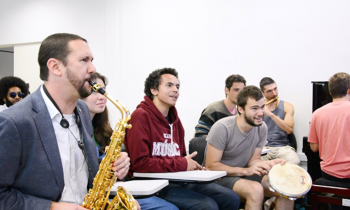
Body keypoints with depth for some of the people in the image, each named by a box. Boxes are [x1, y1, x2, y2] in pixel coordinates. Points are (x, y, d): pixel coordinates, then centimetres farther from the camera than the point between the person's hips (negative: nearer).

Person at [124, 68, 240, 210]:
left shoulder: (175, 119, 16)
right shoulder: (141, 116, -10)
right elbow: (140, 163, -17)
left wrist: (191, 165, -1)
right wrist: (181, 164, -12)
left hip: (178, 180, 8)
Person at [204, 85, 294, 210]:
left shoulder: (262, 127, -4)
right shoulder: (222, 128, -22)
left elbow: (253, 159, 4)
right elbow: (211, 166, -20)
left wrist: (269, 164, -19)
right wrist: (246, 170, -28)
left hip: (244, 174, 6)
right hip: (219, 177, -6)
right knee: (256, 189, -33)